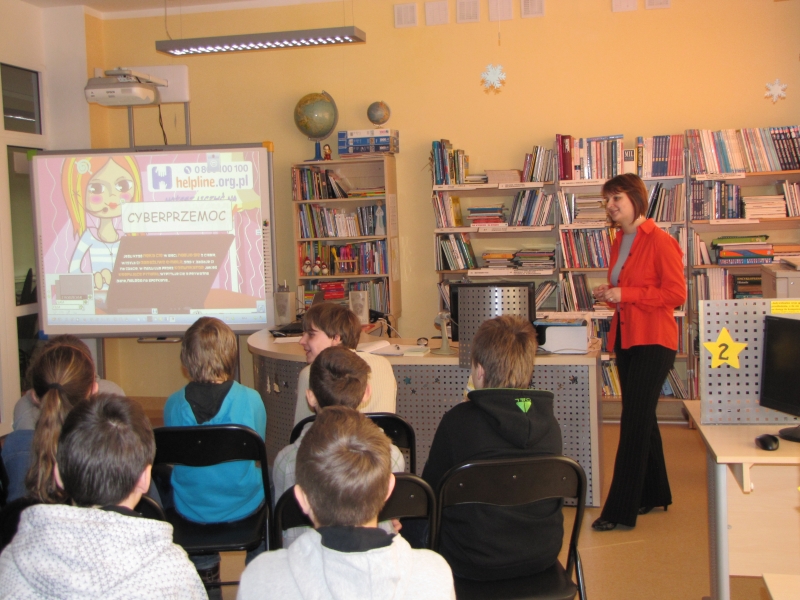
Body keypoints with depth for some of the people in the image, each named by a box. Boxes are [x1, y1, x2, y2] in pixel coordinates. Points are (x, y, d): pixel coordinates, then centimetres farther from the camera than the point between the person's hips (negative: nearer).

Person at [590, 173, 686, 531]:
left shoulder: (660, 242, -12)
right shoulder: (619, 242, 13)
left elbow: (676, 294, -17)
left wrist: (625, 294, -21)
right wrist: (608, 293, 3)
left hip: (653, 341, -9)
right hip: (625, 338, 9)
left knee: (633, 423, -8)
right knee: (642, 419, 16)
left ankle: (620, 510, -3)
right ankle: (654, 494, 30)